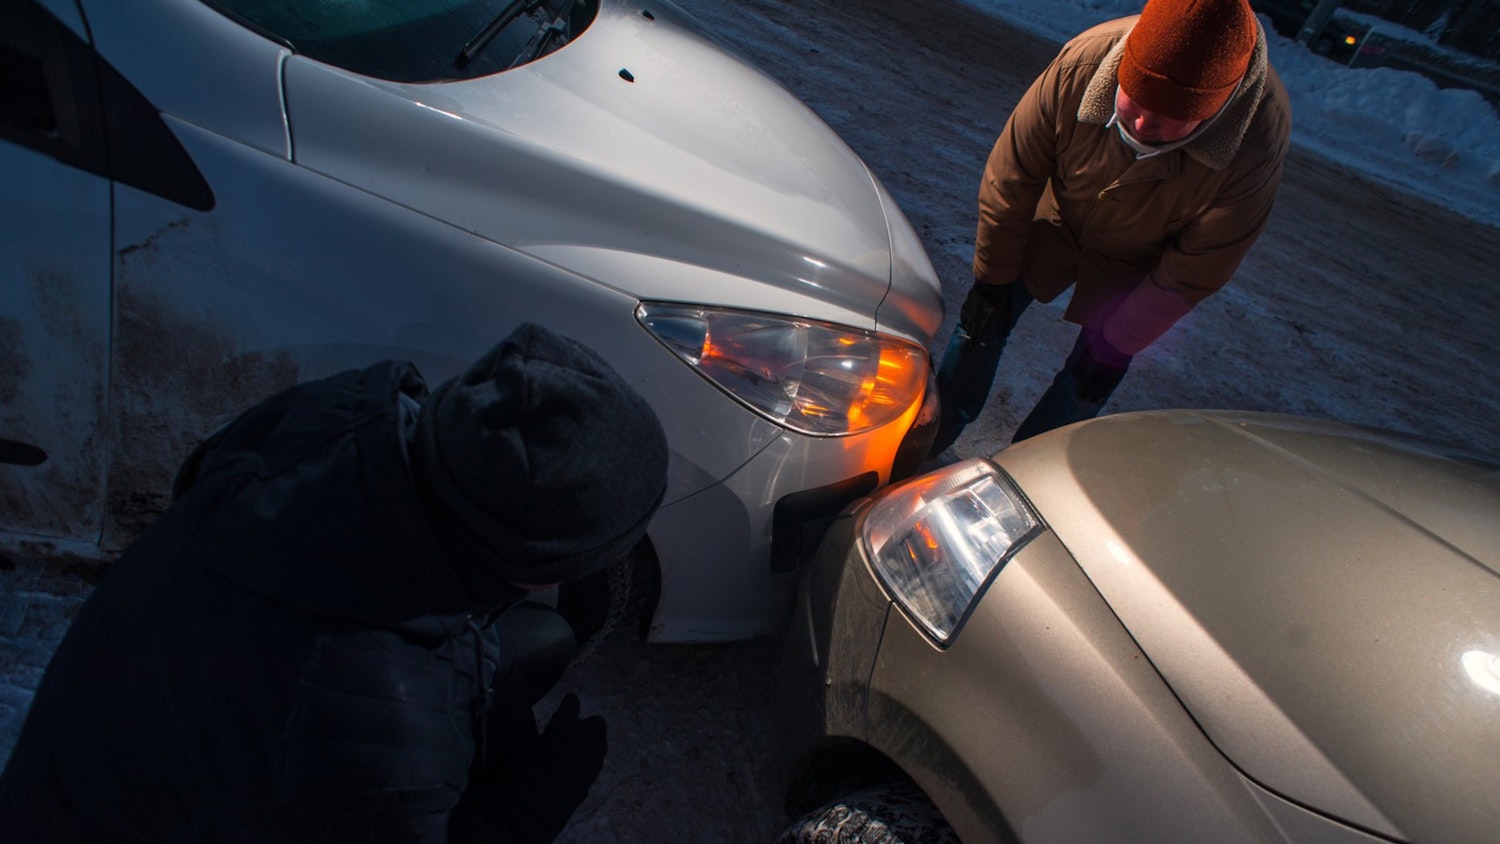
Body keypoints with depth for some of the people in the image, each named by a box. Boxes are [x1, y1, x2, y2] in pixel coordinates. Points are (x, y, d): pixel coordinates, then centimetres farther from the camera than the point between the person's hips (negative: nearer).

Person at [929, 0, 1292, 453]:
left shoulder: (1257, 146, -36)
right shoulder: (1082, 63, -35)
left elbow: (1195, 269, -23)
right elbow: (1012, 176, -21)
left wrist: (1117, 343, -17)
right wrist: (993, 277, -11)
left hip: (1138, 262, -1)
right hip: (1058, 218, 1)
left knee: (1088, 385, 0)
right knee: (984, 318, 6)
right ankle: (929, 437, 29)